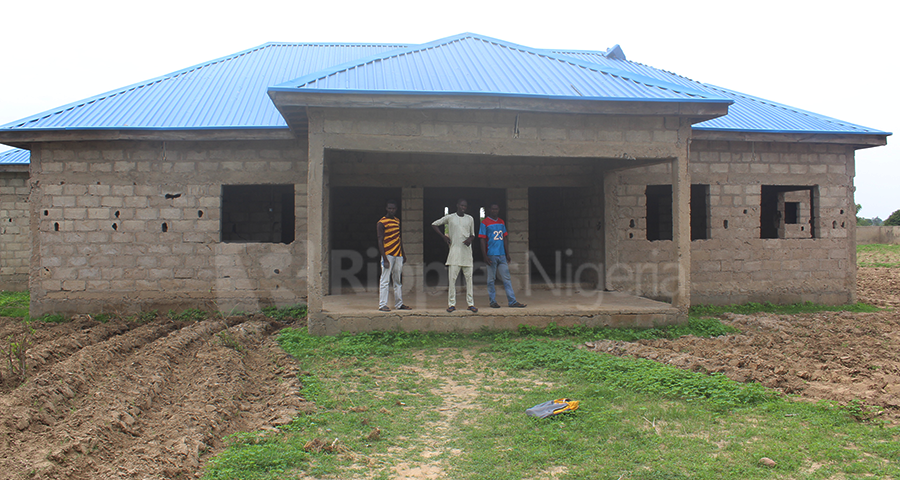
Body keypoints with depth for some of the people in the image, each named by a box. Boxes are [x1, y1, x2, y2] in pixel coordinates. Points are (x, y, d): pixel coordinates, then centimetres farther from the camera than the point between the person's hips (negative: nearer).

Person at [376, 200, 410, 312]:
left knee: (398, 280, 12)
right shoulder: (381, 223, -7)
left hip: (398, 255, 7)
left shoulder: (397, 221, 15)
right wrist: (384, 258, -17)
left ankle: (399, 304, 19)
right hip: (388, 255, -7)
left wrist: (403, 253, 20)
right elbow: (380, 241, -11)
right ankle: (382, 305, -2)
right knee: (385, 281, -5)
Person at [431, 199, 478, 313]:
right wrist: (443, 236, 3)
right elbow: (434, 224, 13)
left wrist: (470, 239, -4)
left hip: (467, 251, 2)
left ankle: (471, 303, 4)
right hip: (454, 251, -2)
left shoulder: (470, 219, 13)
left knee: (469, 278, 0)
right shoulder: (449, 217, 5)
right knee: (452, 278, -5)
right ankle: (452, 304, 0)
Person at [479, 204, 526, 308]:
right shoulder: (484, 223, -1)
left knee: (506, 278, 3)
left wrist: (507, 253, 11)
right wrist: (485, 256, -11)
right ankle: (493, 301, 9)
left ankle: (512, 301, 4)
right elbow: (482, 240, -4)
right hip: (491, 255, -5)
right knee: (491, 279, 1)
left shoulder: (501, 222, 15)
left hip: (502, 255, 5)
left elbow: (504, 238, 17)